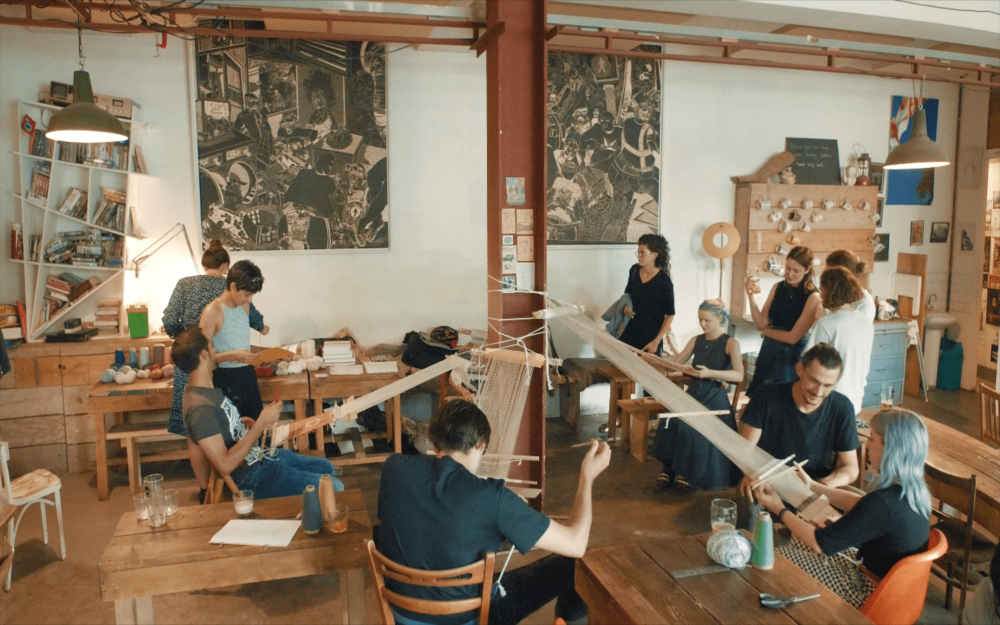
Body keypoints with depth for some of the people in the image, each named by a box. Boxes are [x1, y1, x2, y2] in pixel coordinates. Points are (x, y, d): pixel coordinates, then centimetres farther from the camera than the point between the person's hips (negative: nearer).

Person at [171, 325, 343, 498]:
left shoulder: (208, 389, 4)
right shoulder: (201, 408, -27)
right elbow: (225, 465, -30)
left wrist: (254, 424, 0)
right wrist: (262, 423, -26)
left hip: (259, 455, 10)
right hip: (252, 477, -10)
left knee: (326, 467, 21)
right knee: (334, 488, -11)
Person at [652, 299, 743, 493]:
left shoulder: (730, 343, -1)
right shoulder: (696, 340, 15)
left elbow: (739, 375, -16)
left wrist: (709, 373, -29)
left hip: (715, 399, -4)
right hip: (693, 394, 4)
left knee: (691, 428, -30)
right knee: (669, 421, -25)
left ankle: (686, 473, -9)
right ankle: (669, 468, -13)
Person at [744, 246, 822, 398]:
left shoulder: (812, 297, -14)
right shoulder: (778, 287, 1)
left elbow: (793, 337, -14)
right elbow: (761, 323, -3)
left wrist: (766, 331, -1)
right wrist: (751, 296, -13)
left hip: (792, 356, -5)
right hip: (768, 352, 5)